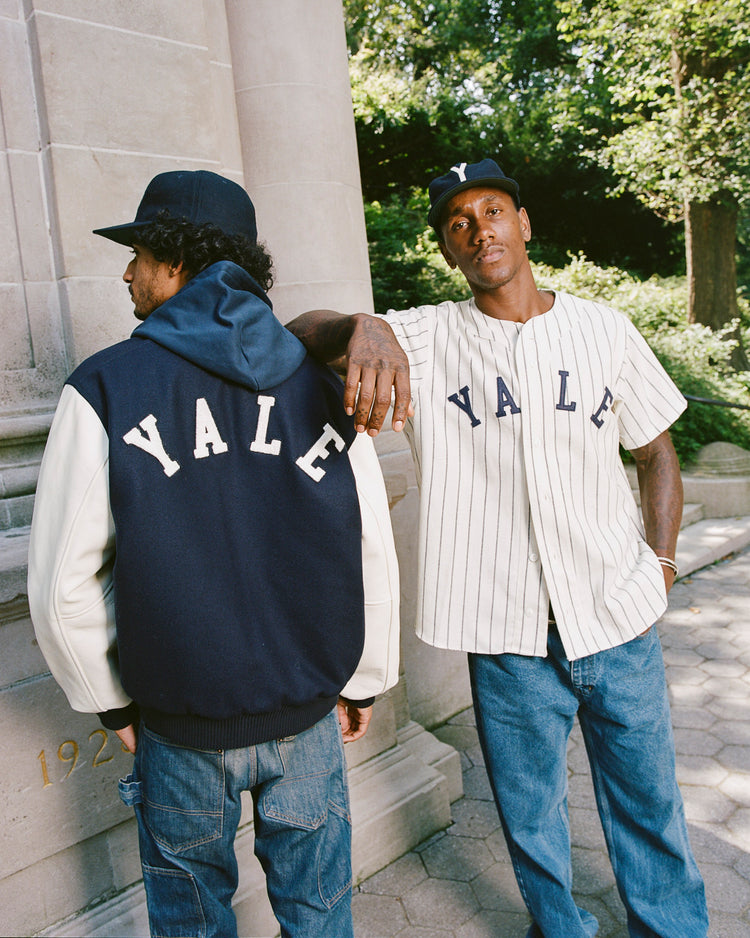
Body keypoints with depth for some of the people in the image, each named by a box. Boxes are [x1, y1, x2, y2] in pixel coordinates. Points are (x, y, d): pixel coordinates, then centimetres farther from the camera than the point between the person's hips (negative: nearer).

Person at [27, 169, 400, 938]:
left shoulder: (105, 389, -13)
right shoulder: (318, 386, -5)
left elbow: (63, 583, -12)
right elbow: (373, 556, -4)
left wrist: (112, 701, 4)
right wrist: (361, 683, 9)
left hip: (181, 722, -1)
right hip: (310, 710, 2)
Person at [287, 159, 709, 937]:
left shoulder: (603, 328, 3)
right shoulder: (426, 337, -4)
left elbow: (656, 450, 11)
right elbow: (303, 330, -15)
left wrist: (660, 556, 1)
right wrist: (362, 329, -37)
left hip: (620, 621, 2)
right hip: (507, 637, -1)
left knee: (648, 806, 19)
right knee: (531, 818, 19)